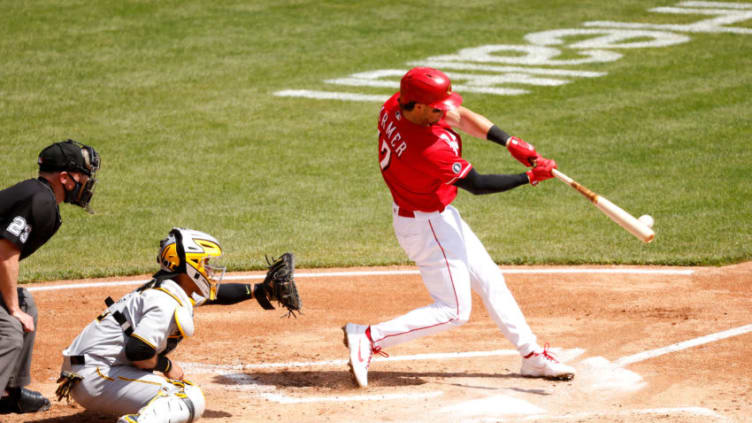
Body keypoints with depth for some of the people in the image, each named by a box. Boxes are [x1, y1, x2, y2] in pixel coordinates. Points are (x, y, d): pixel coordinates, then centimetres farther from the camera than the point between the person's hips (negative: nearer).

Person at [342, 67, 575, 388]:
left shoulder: (395, 107, -12)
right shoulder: (431, 150, -36)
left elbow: (463, 118, -2)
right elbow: (477, 184, -23)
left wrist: (511, 144, -10)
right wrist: (530, 177, -16)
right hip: (428, 226, -10)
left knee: (490, 282, 17)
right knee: (453, 310, -1)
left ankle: (531, 355, 28)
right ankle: (369, 338, -2)